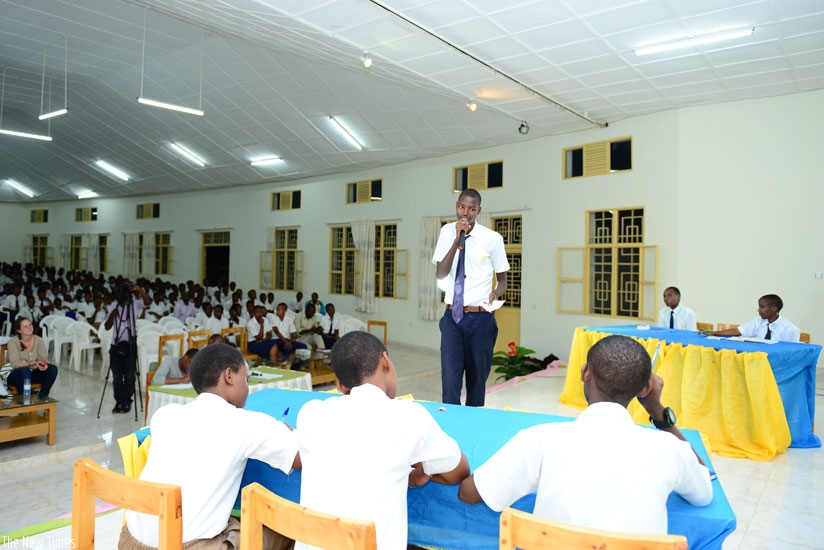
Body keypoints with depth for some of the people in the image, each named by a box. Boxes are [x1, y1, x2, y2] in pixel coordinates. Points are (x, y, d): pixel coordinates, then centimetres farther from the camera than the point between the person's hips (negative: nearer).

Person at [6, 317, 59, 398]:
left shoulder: (39, 340, -3)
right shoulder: (13, 342, -14)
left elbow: (44, 358, -5)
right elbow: (15, 364, -21)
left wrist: (44, 364, -30)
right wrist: (34, 363, -35)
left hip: (33, 374, 4)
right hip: (17, 375, -4)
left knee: (53, 368, -22)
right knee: (24, 371, -37)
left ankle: (43, 396, -9)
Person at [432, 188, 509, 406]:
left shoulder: (492, 238, -4)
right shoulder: (448, 232, 2)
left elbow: (502, 278, 6)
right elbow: (440, 273, -7)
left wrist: (496, 292, -17)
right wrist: (457, 240, -17)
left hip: (480, 317, -1)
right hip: (452, 316, 1)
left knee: (478, 376, 10)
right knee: (450, 376, -8)